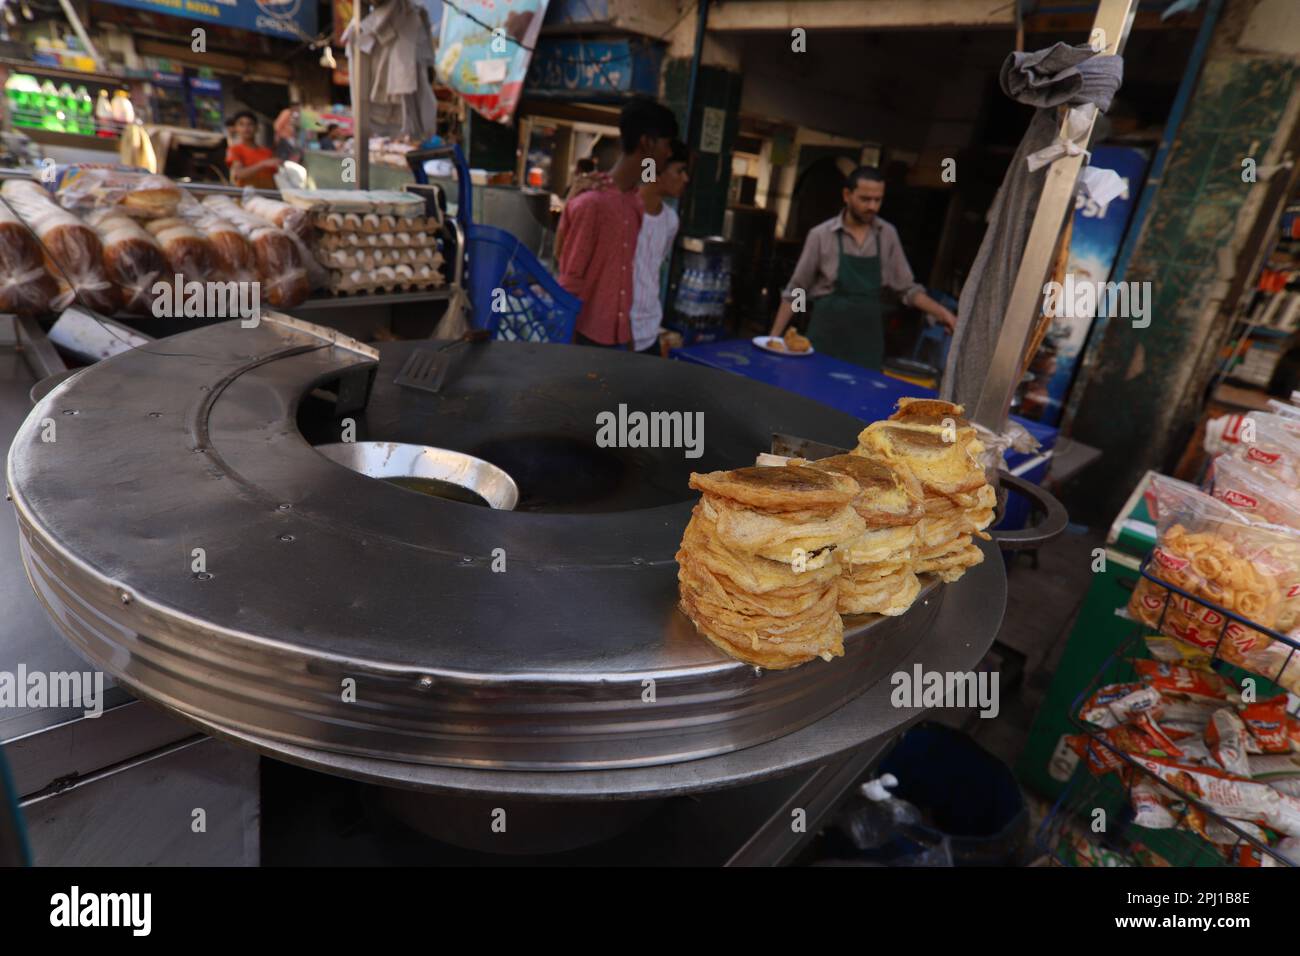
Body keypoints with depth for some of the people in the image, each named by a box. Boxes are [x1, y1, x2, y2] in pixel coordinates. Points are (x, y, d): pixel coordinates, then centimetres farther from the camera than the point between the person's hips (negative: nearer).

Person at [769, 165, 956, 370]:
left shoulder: (887, 235, 4)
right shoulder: (821, 235, -4)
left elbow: (906, 288, 10)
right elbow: (794, 292, 0)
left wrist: (940, 312, -3)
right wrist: (774, 337, -4)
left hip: (868, 339, 3)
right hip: (827, 335, -2)